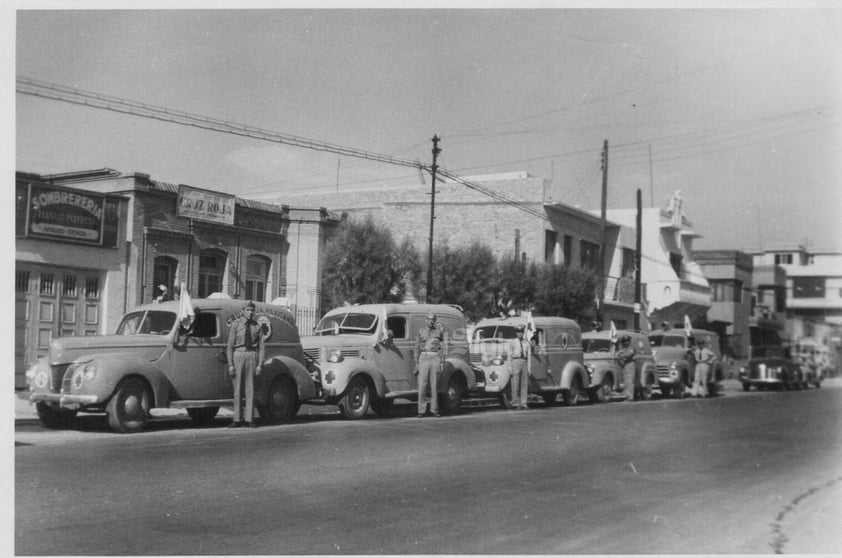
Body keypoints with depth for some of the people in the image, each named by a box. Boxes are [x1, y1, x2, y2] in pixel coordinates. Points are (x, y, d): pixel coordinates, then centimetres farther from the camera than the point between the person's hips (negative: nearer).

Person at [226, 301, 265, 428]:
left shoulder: (257, 327, 3)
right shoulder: (235, 325, 0)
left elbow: (261, 347, 3)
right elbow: (230, 346, -1)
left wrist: (260, 365, -5)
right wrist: (230, 364, -7)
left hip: (252, 356, 1)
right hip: (238, 356, -1)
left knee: (250, 389, 2)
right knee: (237, 389, 2)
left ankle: (249, 419, 7)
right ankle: (237, 419, 7)